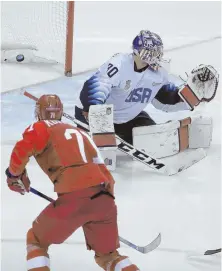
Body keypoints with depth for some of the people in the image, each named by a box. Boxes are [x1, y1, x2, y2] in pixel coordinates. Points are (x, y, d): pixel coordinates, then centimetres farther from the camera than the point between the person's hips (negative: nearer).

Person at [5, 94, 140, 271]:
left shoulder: (42, 128, 13)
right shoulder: (80, 132, 32)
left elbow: (23, 149, -6)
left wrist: (15, 174, 13)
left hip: (74, 198, -5)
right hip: (104, 197, 6)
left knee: (36, 240, 18)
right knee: (108, 255, 24)